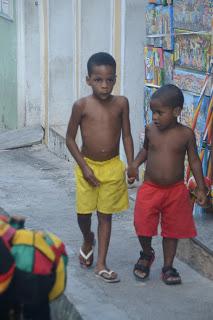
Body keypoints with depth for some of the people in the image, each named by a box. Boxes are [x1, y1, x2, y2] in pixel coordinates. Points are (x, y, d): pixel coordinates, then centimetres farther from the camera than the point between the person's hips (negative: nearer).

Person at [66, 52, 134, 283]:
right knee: (83, 212, 8)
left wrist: (131, 164, -6)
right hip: (88, 166, -1)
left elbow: (126, 135, 2)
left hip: (112, 167, 1)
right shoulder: (81, 105, -12)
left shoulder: (121, 103, -7)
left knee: (105, 215, 8)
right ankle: (88, 241, 41)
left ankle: (101, 264, 16)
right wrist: (84, 167, -10)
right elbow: (70, 139, -5)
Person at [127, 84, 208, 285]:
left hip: (176, 191, -1)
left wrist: (201, 189, -2)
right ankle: (147, 254, 31)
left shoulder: (186, 134, -9)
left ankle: (168, 267, 26)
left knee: (172, 231, 10)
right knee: (143, 226, 0)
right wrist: (135, 164, 0)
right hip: (150, 189, 1)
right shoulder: (150, 130, -3)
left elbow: (194, 161, -1)